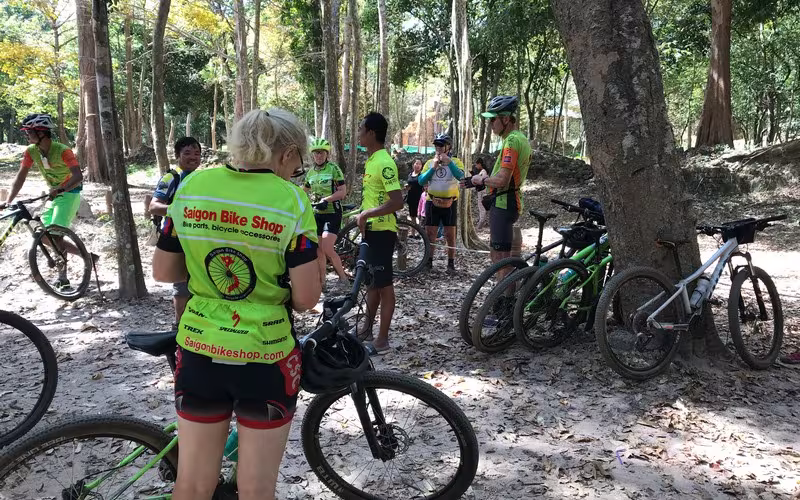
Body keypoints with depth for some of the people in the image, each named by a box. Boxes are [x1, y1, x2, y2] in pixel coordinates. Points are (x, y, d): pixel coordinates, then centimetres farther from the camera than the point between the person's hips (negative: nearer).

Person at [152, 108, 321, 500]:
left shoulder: (191, 186, -2)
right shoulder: (291, 200, -13)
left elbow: (162, 272, 5)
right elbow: (305, 299, -13)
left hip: (198, 350, 4)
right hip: (265, 355, -3)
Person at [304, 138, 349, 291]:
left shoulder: (334, 168, -8)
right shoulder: (311, 172, 9)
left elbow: (343, 191, -13)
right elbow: (305, 191, 24)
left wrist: (326, 199, -25)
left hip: (332, 213, -6)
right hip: (317, 213, 6)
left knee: (327, 249, -15)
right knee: (319, 250, 8)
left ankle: (343, 278, 0)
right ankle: (321, 282, 17)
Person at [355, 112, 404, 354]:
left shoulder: (384, 163, -19)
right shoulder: (371, 160, 11)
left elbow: (397, 201, -25)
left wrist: (367, 214, -21)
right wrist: (362, 216, 16)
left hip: (382, 231, -10)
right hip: (370, 229, 10)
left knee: (384, 284, -1)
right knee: (371, 281, 17)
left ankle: (383, 339, 8)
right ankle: (368, 329, 29)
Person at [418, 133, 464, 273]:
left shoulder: (455, 161, -1)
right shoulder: (430, 162, 5)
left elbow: (460, 176, -21)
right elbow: (421, 181, -7)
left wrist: (448, 161, -24)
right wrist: (434, 167, -14)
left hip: (450, 203, -2)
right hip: (432, 202, 2)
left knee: (450, 234, 3)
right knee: (430, 233, 5)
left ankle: (451, 263, 11)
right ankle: (428, 260, 17)